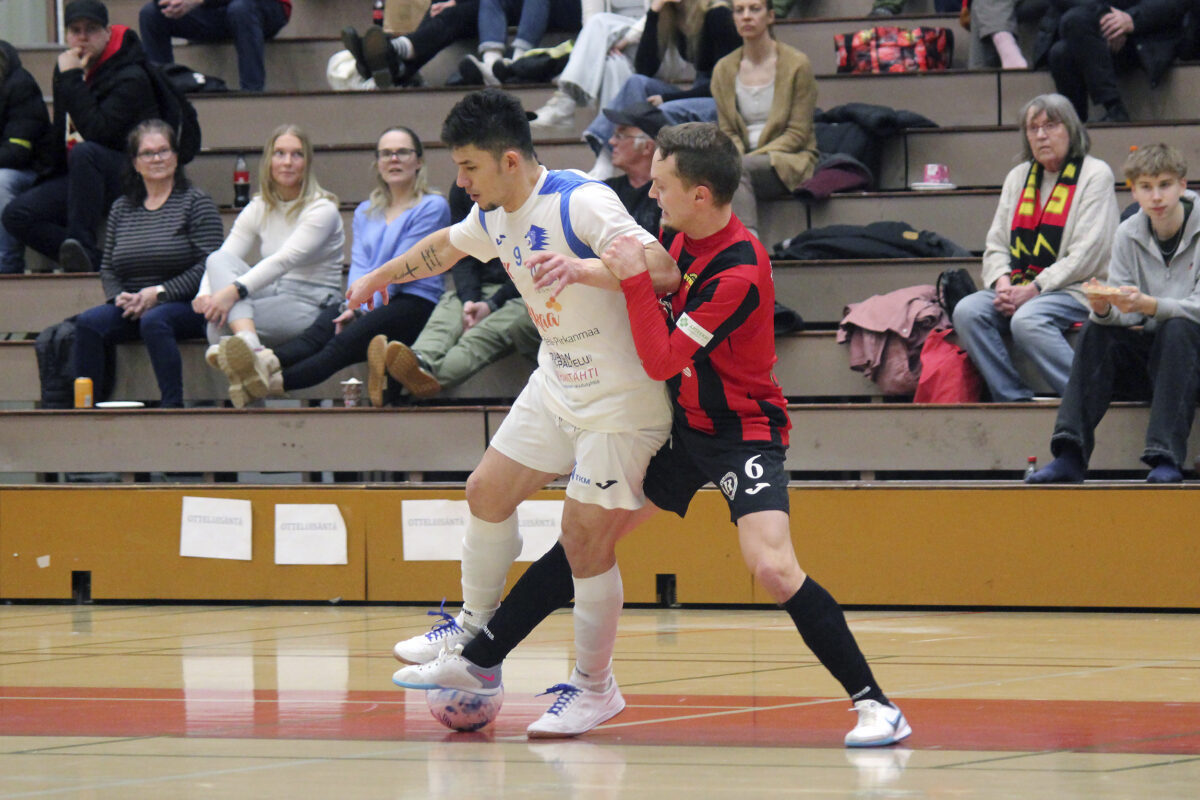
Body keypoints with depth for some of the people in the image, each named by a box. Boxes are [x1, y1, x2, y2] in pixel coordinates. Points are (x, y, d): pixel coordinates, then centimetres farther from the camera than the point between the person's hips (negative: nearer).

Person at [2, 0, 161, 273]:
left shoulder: (130, 77, -13)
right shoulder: (67, 65, 11)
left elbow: (97, 133, -27)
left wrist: (72, 79, -24)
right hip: (76, 177, 8)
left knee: (84, 153, -38)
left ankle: (83, 246, -38)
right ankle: (92, 262, -23)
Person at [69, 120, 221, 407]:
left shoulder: (196, 203, 1)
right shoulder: (122, 209, 17)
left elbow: (208, 266, -8)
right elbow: (108, 268, 18)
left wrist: (159, 293, -15)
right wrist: (119, 296, -4)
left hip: (186, 307, -4)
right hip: (131, 307, 5)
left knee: (154, 321, -37)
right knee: (89, 322, -24)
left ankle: (172, 405, -36)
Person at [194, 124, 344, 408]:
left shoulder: (322, 210, -6)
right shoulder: (258, 210, 13)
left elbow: (285, 260, -21)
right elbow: (222, 260, 2)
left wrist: (235, 291, -33)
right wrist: (205, 295, -21)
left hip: (311, 310, -6)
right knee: (218, 259, -26)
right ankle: (251, 349, -45)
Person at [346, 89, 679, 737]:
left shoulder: (581, 202, -25)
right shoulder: (493, 216, 2)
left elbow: (663, 273, -35)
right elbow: (445, 247, 26)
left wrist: (581, 268, -48)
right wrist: (378, 278, 37)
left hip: (620, 401, -9)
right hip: (557, 385, 9)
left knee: (583, 538, -8)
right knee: (487, 493, 12)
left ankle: (595, 688, 7)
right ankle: (474, 633, 32)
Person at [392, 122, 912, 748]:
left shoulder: (740, 273, -27)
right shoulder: (675, 235, -3)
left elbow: (661, 361, -26)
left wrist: (634, 278, -27)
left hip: (742, 431, -8)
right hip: (682, 424, 8)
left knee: (773, 567, -25)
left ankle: (874, 704, -19)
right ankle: (479, 661, 17)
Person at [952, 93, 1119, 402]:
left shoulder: (1095, 174, 1)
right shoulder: (1018, 177, 20)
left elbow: (1086, 255, -9)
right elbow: (996, 245, 17)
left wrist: (1033, 290, -17)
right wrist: (1003, 283, -6)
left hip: (1075, 291, -6)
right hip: (1019, 289, 6)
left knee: (1027, 320, -35)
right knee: (967, 311, -22)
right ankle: (1015, 400, -24)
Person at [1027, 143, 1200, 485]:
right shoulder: (1128, 235, 3)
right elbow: (1125, 316, -1)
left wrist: (1148, 305, -35)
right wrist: (1105, 308, -26)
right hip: (1146, 349, 4)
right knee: (1095, 330, -21)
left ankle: (1166, 458, -38)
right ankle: (1070, 454, -30)